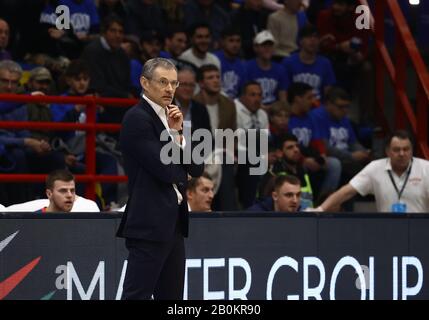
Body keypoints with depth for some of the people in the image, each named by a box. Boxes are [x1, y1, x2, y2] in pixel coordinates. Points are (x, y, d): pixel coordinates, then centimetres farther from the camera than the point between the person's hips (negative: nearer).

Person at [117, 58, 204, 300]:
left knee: (172, 295, 11)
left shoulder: (170, 118, 17)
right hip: (150, 224, -9)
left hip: (173, 223, 9)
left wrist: (179, 133, -3)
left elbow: (197, 169, 10)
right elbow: (165, 169, -19)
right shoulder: (137, 118, -10)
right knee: (137, 295, -10)